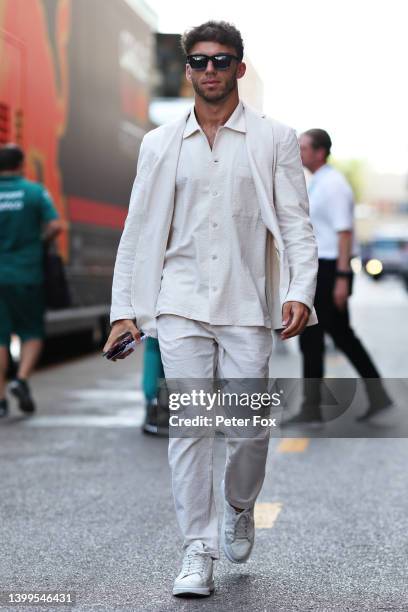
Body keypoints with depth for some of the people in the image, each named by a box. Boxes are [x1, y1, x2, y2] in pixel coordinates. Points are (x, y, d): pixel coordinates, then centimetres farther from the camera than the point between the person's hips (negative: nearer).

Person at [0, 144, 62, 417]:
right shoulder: (36, 192, -3)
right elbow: (55, 226, -11)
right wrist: (38, 241, 8)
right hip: (27, 274, -2)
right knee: (32, 333, 12)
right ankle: (22, 380, -9)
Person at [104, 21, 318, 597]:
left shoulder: (275, 139, 5)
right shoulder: (160, 144, 10)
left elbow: (296, 224, 2)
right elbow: (139, 231, 10)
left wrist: (300, 292, -12)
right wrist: (125, 309, 3)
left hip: (247, 306, -1)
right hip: (181, 305, 1)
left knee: (250, 426, 0)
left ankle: (239, 511, 31)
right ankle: (198, 552, 5)